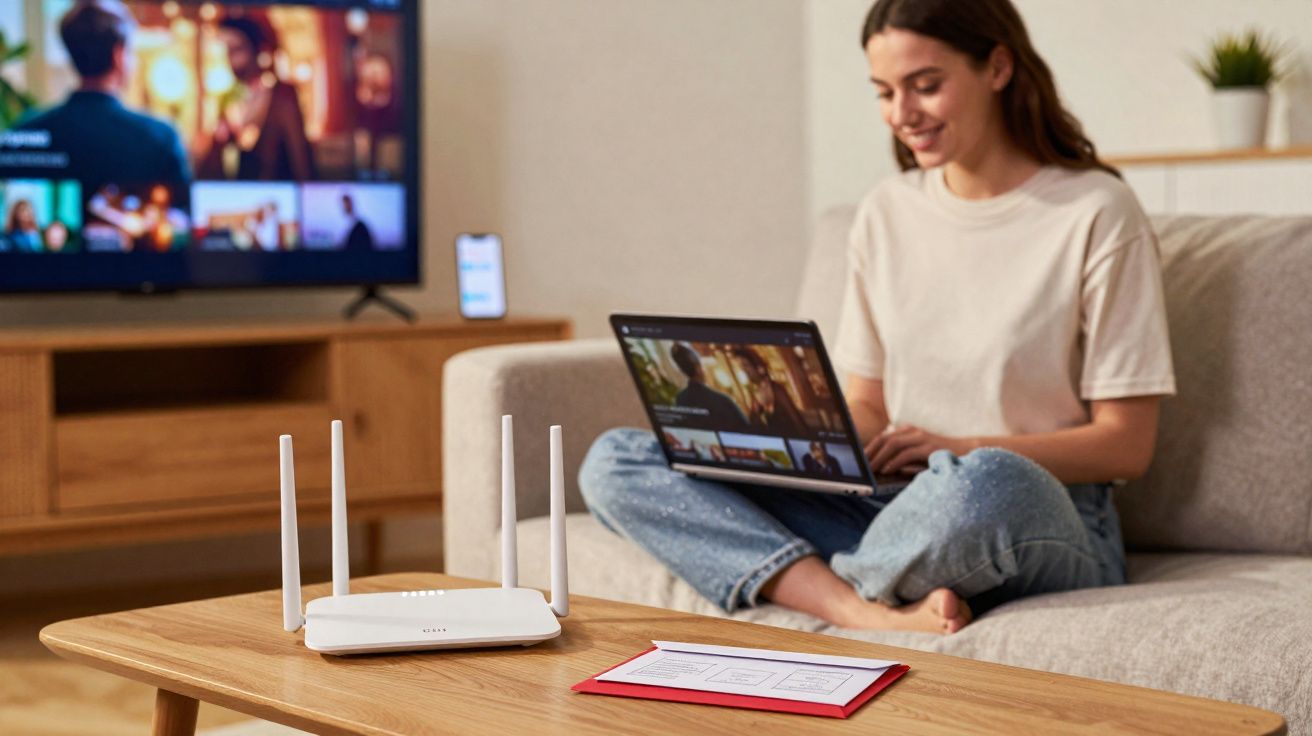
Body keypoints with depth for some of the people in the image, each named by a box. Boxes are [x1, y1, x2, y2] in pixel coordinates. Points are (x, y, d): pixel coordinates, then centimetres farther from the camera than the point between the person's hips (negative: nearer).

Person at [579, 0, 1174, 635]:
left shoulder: (1095, 213, -4)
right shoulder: (885, 215, 13)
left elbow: (1126, 446, -5)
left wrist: (962, 450, -18)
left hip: (1046, 532, -5)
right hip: (889, 508, 6)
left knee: (987, 486, -45)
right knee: (613, 462, -11)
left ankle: (801, 582, -15)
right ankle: (875, 615, -29)